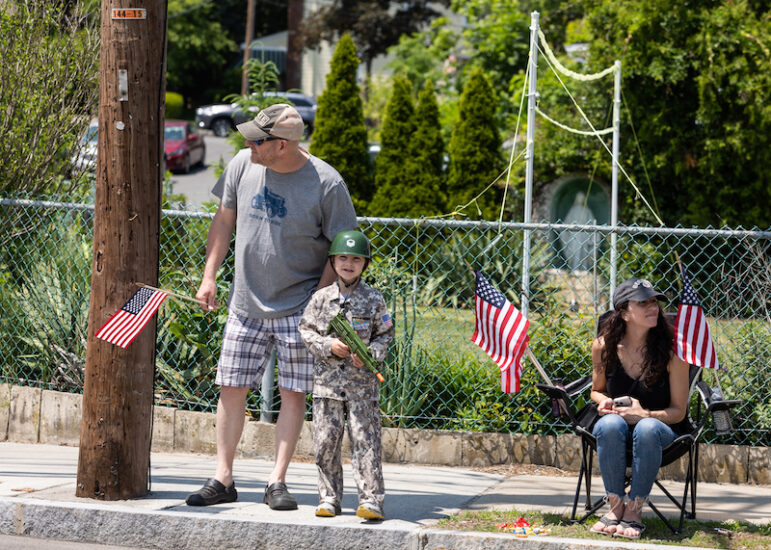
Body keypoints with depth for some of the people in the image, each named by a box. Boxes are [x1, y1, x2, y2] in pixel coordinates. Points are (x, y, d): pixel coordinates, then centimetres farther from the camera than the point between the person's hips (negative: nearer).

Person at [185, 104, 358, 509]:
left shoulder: (326, 183, -14)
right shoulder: (243, 165, -2)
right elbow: (224, 220, 12)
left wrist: (318, 301, -12)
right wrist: (209, 276, 8)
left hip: (298, 307, -4)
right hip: (246, 303, 4)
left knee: (293, 393, -1)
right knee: (231, 389, 3)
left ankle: (277, 482, 7)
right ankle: (223, 479, 12)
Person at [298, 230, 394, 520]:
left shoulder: (374, 299, 1)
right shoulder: (322, 298, 3)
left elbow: (385, 334, 7)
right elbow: (306, 330, 6)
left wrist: (370, 354, -11)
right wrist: (329, 346, -10)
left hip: (361, 383, -2)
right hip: (327, 380, 2)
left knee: (365, 441, -5)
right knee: (326, 442, 4)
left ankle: (371, 500, -3)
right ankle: (329, 499, 14)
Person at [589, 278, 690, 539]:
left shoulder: (671, 350, -13)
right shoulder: (604, 346, -7)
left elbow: (678, 411, -7)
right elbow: (597, 390, 13)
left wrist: (645, 415, -25)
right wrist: (604, 401, -11)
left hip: (662, 426, -2)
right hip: (618, 425, 2)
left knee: (647, 429, -38)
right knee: (609, 424, -36)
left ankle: (634, 511, -24)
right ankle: (616, 505, -21)